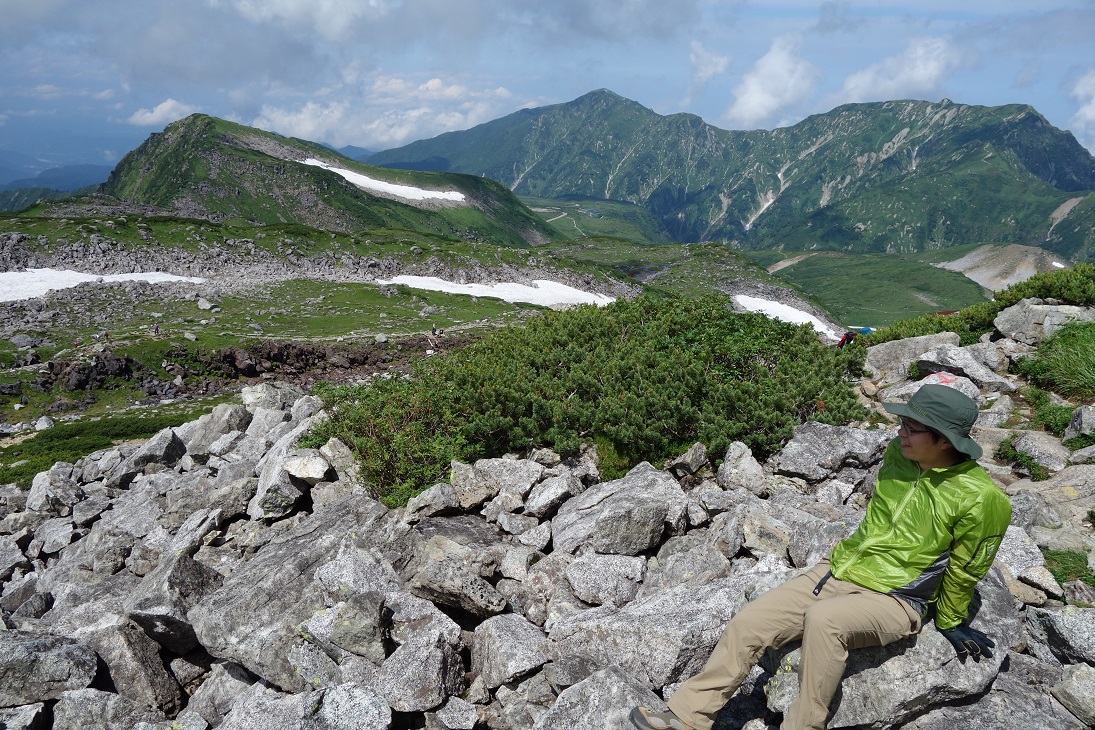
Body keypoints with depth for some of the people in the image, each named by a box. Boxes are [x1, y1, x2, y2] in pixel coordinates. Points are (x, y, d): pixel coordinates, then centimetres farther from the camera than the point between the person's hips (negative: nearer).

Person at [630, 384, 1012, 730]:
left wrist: (950, 622, 11)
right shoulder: (897, 455, 2)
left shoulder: (979, 498, -16)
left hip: (892, 601, -6)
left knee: (823, 619, -38)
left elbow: (963, 571, -1)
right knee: (749, 621, -10)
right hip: (837, 571, 6)